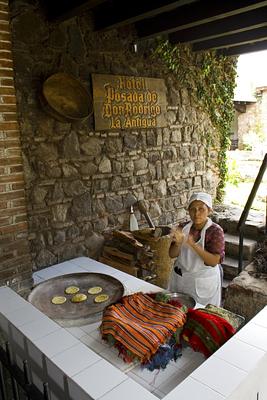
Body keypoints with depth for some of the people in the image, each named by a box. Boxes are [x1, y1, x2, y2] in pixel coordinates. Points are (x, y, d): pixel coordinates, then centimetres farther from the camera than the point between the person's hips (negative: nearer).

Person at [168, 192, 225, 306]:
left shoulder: (215, 231, -15)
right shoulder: (184, 227, -5)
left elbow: (214, 261, -23)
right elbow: (172, 254, -4)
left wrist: (193, 244, -34)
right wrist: (178, 243, -25)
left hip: (203, 283, -3)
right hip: (180, 279, 4)